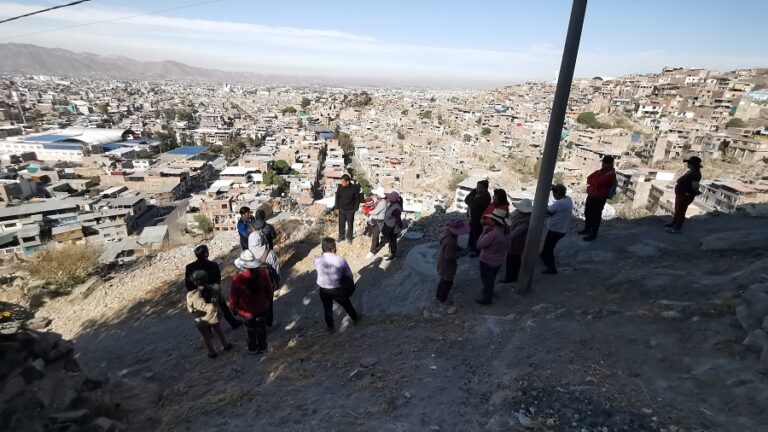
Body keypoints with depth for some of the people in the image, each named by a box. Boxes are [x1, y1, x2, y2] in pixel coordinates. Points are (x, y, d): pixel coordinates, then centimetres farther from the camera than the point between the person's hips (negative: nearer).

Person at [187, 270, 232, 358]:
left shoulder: (190, 295, -21)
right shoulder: (211, 289, -13)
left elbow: (190, 309, -7)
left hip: (201, 321, -2)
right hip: (213, 317, 2)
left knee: (206, 338, 22)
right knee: (219, 332, 27)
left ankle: (212, 353, 40)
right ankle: (226, 346, 46)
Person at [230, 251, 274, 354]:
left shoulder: (237, 279, -31)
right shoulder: (263, 273, -22)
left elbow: (234, 298, -15)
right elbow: (269, 291, -7)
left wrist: (234, 308, 5)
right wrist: (268, 302, 12)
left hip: (246, 311, -2)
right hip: (262, 308, 2)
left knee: (250, 331, 23)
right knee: (261, 328, 24)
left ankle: (253, 349, 44)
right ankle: (262, 347, 43)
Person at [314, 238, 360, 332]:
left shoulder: (317, 260, -16)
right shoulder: (341, 260, -20)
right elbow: (349, 275, -8)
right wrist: (351, 285, 12)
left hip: (322, 289, 2)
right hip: (337, 290, -1)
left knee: (327, 307, 27)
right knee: (346, 304, 26)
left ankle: (330, 327, 47)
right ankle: (355, 318, 51)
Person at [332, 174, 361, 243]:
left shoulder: (354, 188, -18)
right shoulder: (340, 187, -10)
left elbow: (357, 199, -6)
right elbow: (337, 198, 3)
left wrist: (355, 209, -9)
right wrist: (336, 208, 1)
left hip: (350, 210, -2)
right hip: (341, 210, 2)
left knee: (350, 224, 12)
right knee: (341, 224, 13)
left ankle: (349, 237, 30)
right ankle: (341, 236, 32)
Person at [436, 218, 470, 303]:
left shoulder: (448, 231, -10)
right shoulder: (449, 241, -39)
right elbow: (449, 256, -29)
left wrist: (461, 249, -4)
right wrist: (462, 253, -22)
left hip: (443, 260, 9)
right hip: (446, 264, -9)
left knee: (444, 279, 29)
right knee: (448, 282, 15)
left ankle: (438, 295, 49)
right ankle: (443, 299, 37)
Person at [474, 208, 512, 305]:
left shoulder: (493, 234, -36)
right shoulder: (506, 230, -11)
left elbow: (479, 245, -27)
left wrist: (484, 232, -19)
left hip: (488, 261, -7)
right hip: (499, 260, 8)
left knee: (486, 279, 15)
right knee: (491, 278, 29)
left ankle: (486, 298, 32)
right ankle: (489, 292, 50)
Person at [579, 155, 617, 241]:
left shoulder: (611, 174, -15)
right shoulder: (600, 171, 12)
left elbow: (599, 182, -25)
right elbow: (589, 178, 8)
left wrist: (592, 181, -6)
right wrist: (595, 182, -11)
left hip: (599, 199, -8)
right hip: (590, 196, 8)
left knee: (595, 216, -1)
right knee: (587, 213, 18)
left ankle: (593, 234, 9)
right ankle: (587, 229, 35)